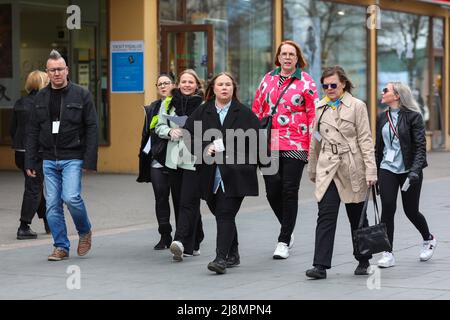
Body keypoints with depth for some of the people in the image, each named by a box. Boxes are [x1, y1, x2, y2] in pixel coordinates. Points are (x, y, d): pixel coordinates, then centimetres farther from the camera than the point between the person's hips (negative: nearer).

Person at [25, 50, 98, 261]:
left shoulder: (81, 95, -2)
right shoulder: (41, 97, 9)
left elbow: (91, 129, -5)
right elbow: (33, 131, 11)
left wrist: (90, 160, -12)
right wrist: (30, 162, 5)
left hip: (72, 158, -4)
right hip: (49, 160, 4)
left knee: (71, 197, -18)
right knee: (52, 205, 2)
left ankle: (85, 232, 9)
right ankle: (61, 247, 12)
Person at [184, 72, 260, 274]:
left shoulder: (244, 113, 3)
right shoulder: (201, 113, 9)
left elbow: (257, 138, 2)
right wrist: (205, 149, -9)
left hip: (235, 175, -4)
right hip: (212, 175, 4)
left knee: (225, 214, -12)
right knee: (221, 215, 12)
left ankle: (221, 258, -15)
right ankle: (233, 255, 26)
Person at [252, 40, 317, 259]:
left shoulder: (305, 82, 0)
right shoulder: (268, 79, 11)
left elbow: (313, 115, -1)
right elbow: (257, 110, 15)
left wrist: (313, 146, -6)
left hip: (295, 146, -3)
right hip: (269, 145, 4)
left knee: (289, 192, -2)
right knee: (272, 191, 2)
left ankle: (284, 241, 6)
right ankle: (288, 231, 25)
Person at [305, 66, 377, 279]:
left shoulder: (357, 106, -2)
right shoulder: (321, 107, 10)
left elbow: (365, 140, -5)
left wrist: (370, 171, -12)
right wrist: (312, 169, 19)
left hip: (351, 169, -2)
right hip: (327, 170, 3)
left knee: (357, 217, 9)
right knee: (326, 216, -8)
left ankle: (363, 261, 26)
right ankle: (321, 266, -12)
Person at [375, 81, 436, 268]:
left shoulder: (413, 116, -8)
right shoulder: (382, 118, 8)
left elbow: (420, 146, -12)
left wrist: (415, 170, -24)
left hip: (408, 170, -4)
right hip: (387, 169, 4)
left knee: (411, 211, 7)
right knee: (387, 209, -9)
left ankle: (429, 240, 36)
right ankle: (388, 254, -4)